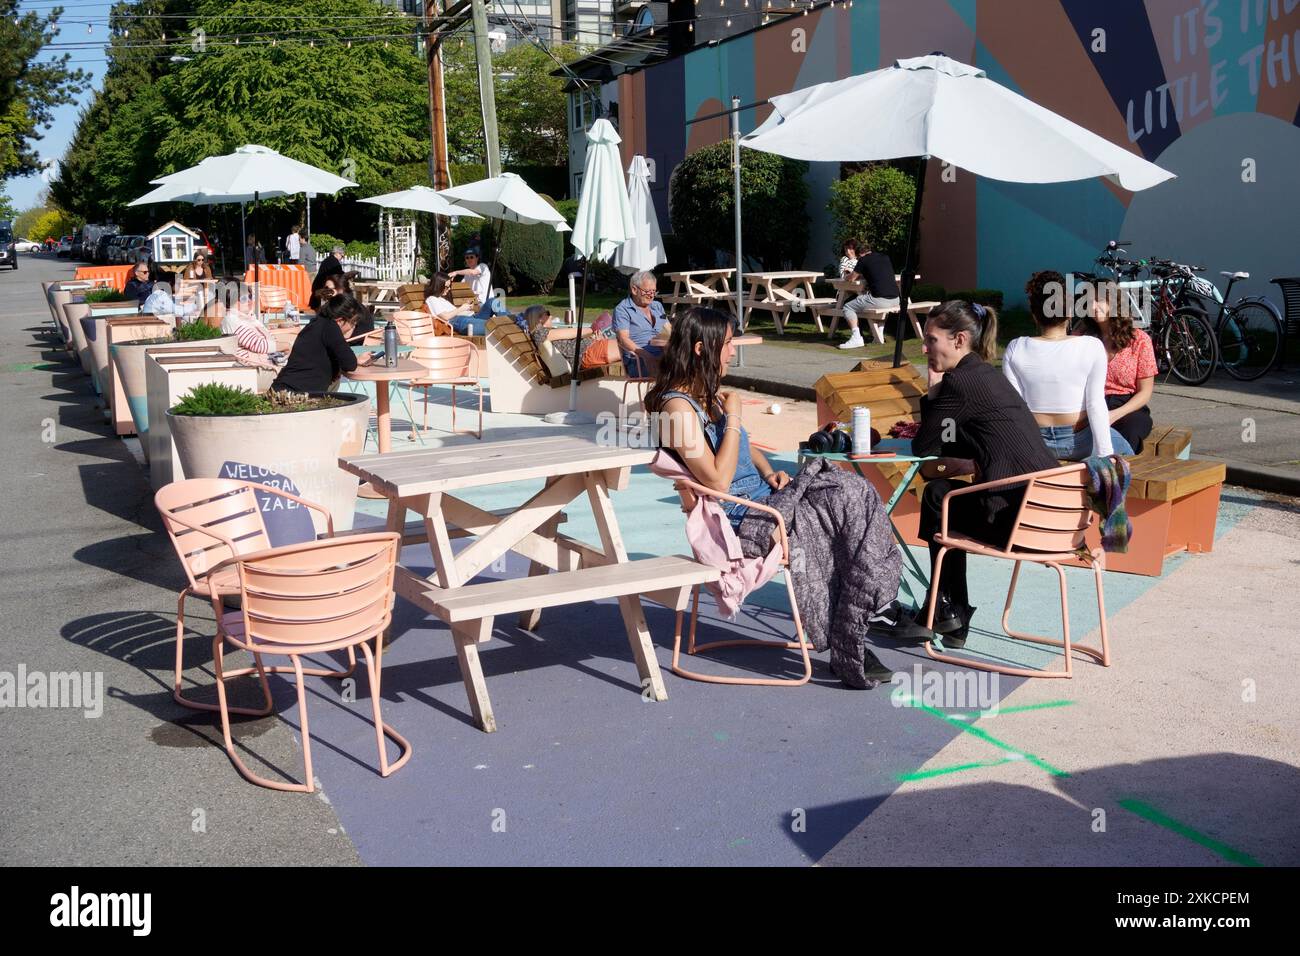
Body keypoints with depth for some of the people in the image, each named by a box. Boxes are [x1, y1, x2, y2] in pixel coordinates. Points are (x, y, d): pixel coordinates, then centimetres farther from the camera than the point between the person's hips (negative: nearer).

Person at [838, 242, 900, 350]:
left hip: (880, 300, -7)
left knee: (848, 307, 7)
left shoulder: (863, 260, 1)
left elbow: (851, 278, 9)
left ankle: (856, 338, -8)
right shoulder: (885, 257, 18)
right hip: (895, 300, 7)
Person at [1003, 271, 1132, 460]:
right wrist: (1105, 454, -13)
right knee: (1125, 452, 29)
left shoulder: (1015, 349, -9)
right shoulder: (1092, 347, -14)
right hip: (1077, 442, -2)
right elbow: (1096, 405, -17)